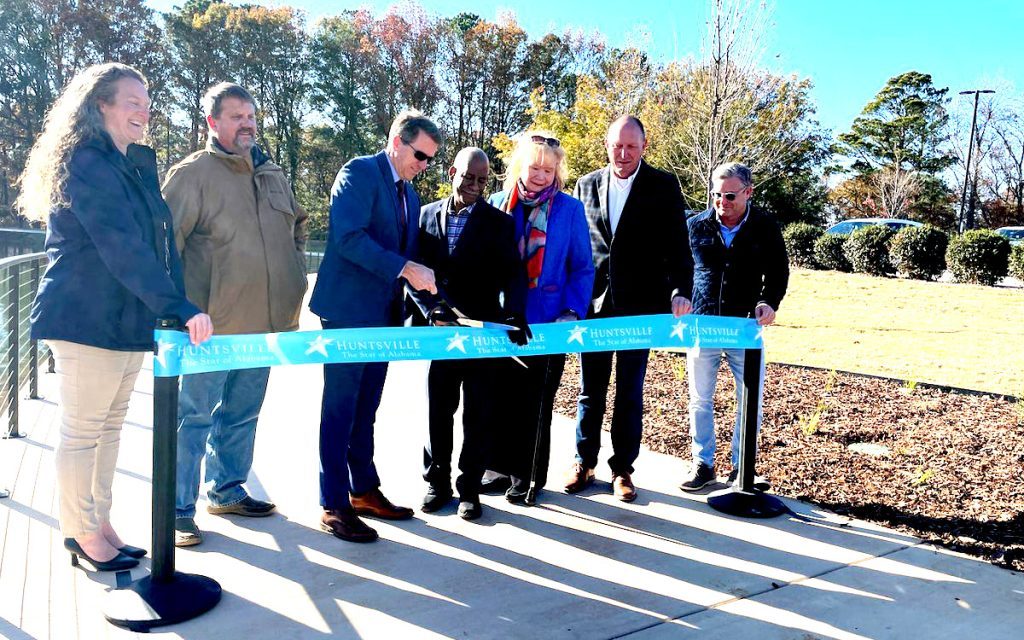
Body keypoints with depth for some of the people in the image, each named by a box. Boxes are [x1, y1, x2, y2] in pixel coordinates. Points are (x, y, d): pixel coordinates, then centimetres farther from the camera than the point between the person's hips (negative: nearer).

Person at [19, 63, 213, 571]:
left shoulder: (138, 164, 14)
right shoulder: (85, 163, -14)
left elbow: (160, 240, 13)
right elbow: (123, 248, -24)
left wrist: (176, 310, 4)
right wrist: (180, 309, -30)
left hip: (128, 320, 8)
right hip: (85, 320, -8)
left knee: (109, 428, 15)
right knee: (82, 430, 3)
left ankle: (99, 524, 26)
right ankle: (82, 533, 17)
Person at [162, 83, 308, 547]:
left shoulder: (272, 175, 14)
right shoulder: (192, 173, -6)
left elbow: (297, 225, 30)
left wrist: (292, 273, 19)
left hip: (265, 323, 7)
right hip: (212, 326, -6)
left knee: (242, 414, 16)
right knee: (194, 416, -1)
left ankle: (227, 491, 31)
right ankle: (179, 509, 9)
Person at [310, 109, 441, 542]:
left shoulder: (410, 194, 17)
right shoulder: (360, 172, -9)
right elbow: (349, 237, -22)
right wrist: (406, 269, -26)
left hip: (383, 315, 8)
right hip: (348, 311, -8)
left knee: (365, 410, 15)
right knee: (341, 409, -1)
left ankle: (364, 490, 26)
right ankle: (334, 506, 7)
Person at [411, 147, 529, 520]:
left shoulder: (499, 222, 2)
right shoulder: (427, 216, 7)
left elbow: (512, 274, -7)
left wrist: (513, 313, -25)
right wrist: (431, 309, -12)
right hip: (439, 330, 2)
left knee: (479, 415, 5)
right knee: (438, 411, 11)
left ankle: (469, 488, 18)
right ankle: (438, 482, 26)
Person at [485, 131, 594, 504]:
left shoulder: (570, 209, -3)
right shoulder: (498, 204, 4)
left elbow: (582, 269, -1)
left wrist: (572, 313, -12)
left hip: (546, 322, -2)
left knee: (535, 402, 7)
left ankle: (528, 474, 21)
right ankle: (503, 465, 28)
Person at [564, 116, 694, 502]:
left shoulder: (663, 186, 1)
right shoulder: (586, 186, 9)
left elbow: (677, 245, -2)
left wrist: (680, 290, -15)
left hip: (638, 306, -2)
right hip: (593, 303, 2)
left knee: (630, 392, 6)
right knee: (590, 389, 9)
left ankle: (623, 469, 18)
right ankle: (584, 463, 22)